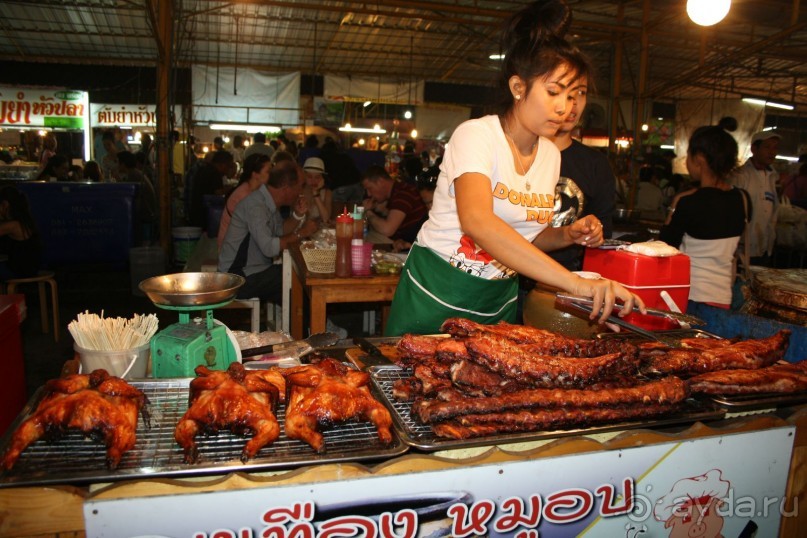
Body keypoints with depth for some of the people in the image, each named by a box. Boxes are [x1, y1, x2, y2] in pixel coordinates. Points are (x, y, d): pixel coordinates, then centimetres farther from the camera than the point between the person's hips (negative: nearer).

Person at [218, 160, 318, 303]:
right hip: (240, 277, -9)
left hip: (258, 269, 9)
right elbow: (269, 247, -30)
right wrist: (301, 234, -18)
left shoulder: (269, 202, 6)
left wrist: (297, 215, -2)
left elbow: (280, 231, 14)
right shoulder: (255, 205, -23)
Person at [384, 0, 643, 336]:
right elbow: (477, 222, -37)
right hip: (436, 296, -5)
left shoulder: (550, 155, 3)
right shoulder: (476, 135, -17)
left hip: (498, 304, 6)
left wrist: (569, 235, -6)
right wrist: (576, 283, -41)